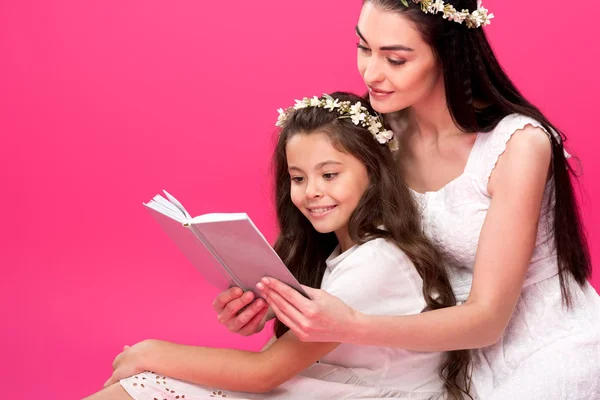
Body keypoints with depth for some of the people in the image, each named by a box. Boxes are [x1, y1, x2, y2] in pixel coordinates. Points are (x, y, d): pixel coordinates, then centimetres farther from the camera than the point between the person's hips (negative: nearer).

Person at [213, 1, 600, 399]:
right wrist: (272, 301, -23)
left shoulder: (519, 144, -24)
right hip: (466, 348, 4)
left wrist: (351, 326, -38)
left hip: (552, 355, -4)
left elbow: (488, 318, -24)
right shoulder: (387, 128, -9)